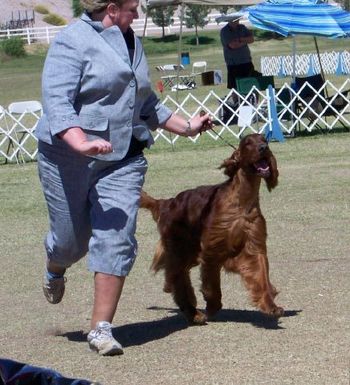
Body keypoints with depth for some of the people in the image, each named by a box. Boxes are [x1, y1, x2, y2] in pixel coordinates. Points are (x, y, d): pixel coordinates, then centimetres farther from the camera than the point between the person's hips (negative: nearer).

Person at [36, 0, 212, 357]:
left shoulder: (131, 42, 15)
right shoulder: (73, 41, -10)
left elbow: (145, 102, 28)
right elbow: (57, 101, -20)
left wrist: (185, 126, 27)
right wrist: (81, 143, -33)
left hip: (123, 161, 5)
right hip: (69, 159, -5)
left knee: (116, 240, -8)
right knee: (71, 238, 8)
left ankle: (101, 327, -3)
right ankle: (54, 271, 45)